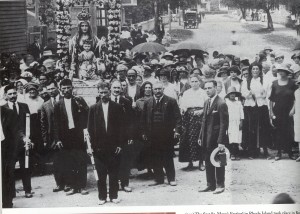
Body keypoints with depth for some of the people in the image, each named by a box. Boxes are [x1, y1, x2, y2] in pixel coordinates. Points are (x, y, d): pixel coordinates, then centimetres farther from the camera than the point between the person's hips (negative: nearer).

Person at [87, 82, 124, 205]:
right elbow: (90, 128, 6)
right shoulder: (93, 108, 6)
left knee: (114, 173, 3)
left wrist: (119, 144, -3)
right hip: (99, 147, 0)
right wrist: (93, 145, -1)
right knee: (101, 174, 3)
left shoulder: (117, 107, 5)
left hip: (113, 146, 0)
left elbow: (120, 127, 4)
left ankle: (113, 196, 13)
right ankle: (102, 197, 11)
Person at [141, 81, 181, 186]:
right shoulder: (147, 103, 10)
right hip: (153, 135, 3)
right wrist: (144, 132, 6)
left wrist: (177, 130, -11)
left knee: (168, 158, 4)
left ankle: (171, 179, 13)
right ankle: (158, 179, 14)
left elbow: (177, 117, -1)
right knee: (155, 158, 5)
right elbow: (144, 119, 12)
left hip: (167, 134, -3)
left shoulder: (171, 101, 1)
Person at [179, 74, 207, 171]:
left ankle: (201, 162, 7)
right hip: (188, 118, 2)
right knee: (188, 140, -3)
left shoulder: (203, 93, 5)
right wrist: (183, 108, -12)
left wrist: (201, 111, -15)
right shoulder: (186, 93, 13)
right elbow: (182, 106, 9)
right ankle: (190, 162, 6)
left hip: (200, 118, -2)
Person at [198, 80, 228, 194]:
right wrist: (201, 136, 12)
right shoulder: (206, 102, 11)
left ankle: (220, 185, 14)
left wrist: (221, 142, -20)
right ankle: (211, 185, 22)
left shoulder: (221, 104, -15)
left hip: (217, 139, -8)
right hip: (207, 139, 8)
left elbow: (224, 124, -17)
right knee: (208, 162, 12)